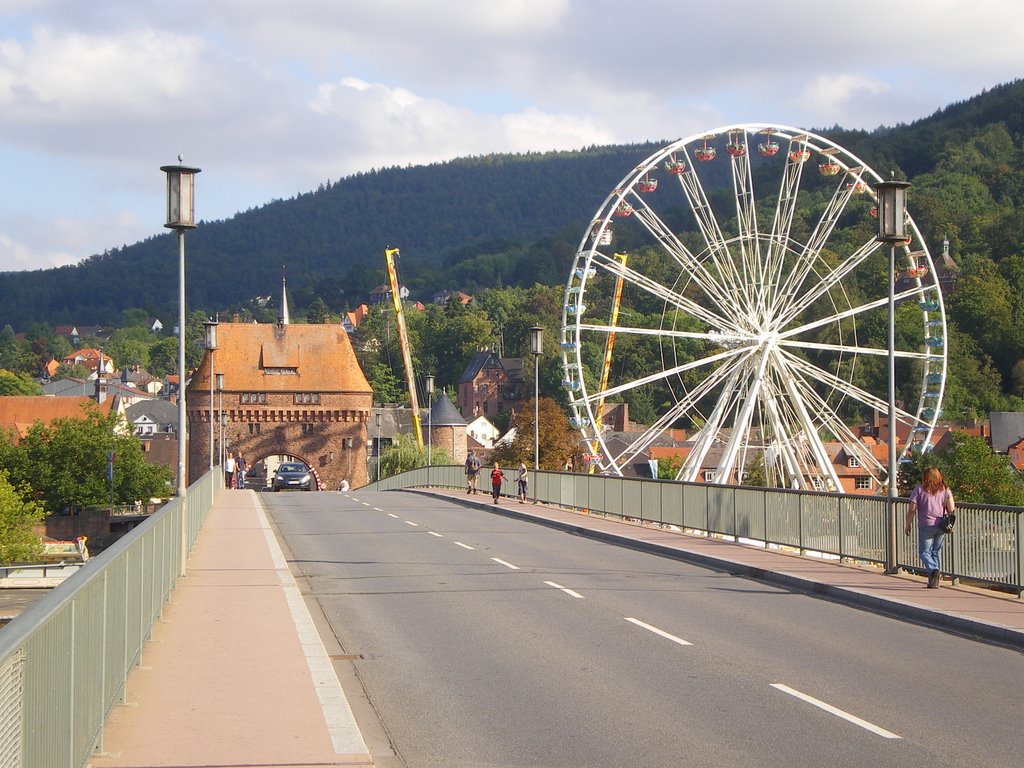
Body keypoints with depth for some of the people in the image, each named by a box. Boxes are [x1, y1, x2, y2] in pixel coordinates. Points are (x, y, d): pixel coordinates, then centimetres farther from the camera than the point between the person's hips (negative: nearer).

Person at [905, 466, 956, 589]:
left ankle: (934, 570, -24)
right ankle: (935, 581, 13)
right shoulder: (945, 489, 8)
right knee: (936, 551, 15)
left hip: (926, 526, -4)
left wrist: (907, 525, 5)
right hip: (941, 526, 4)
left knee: (925, 552, 3)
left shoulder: (919, 489, -1)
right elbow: (951, 509, -1)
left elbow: (912, 510, -5)